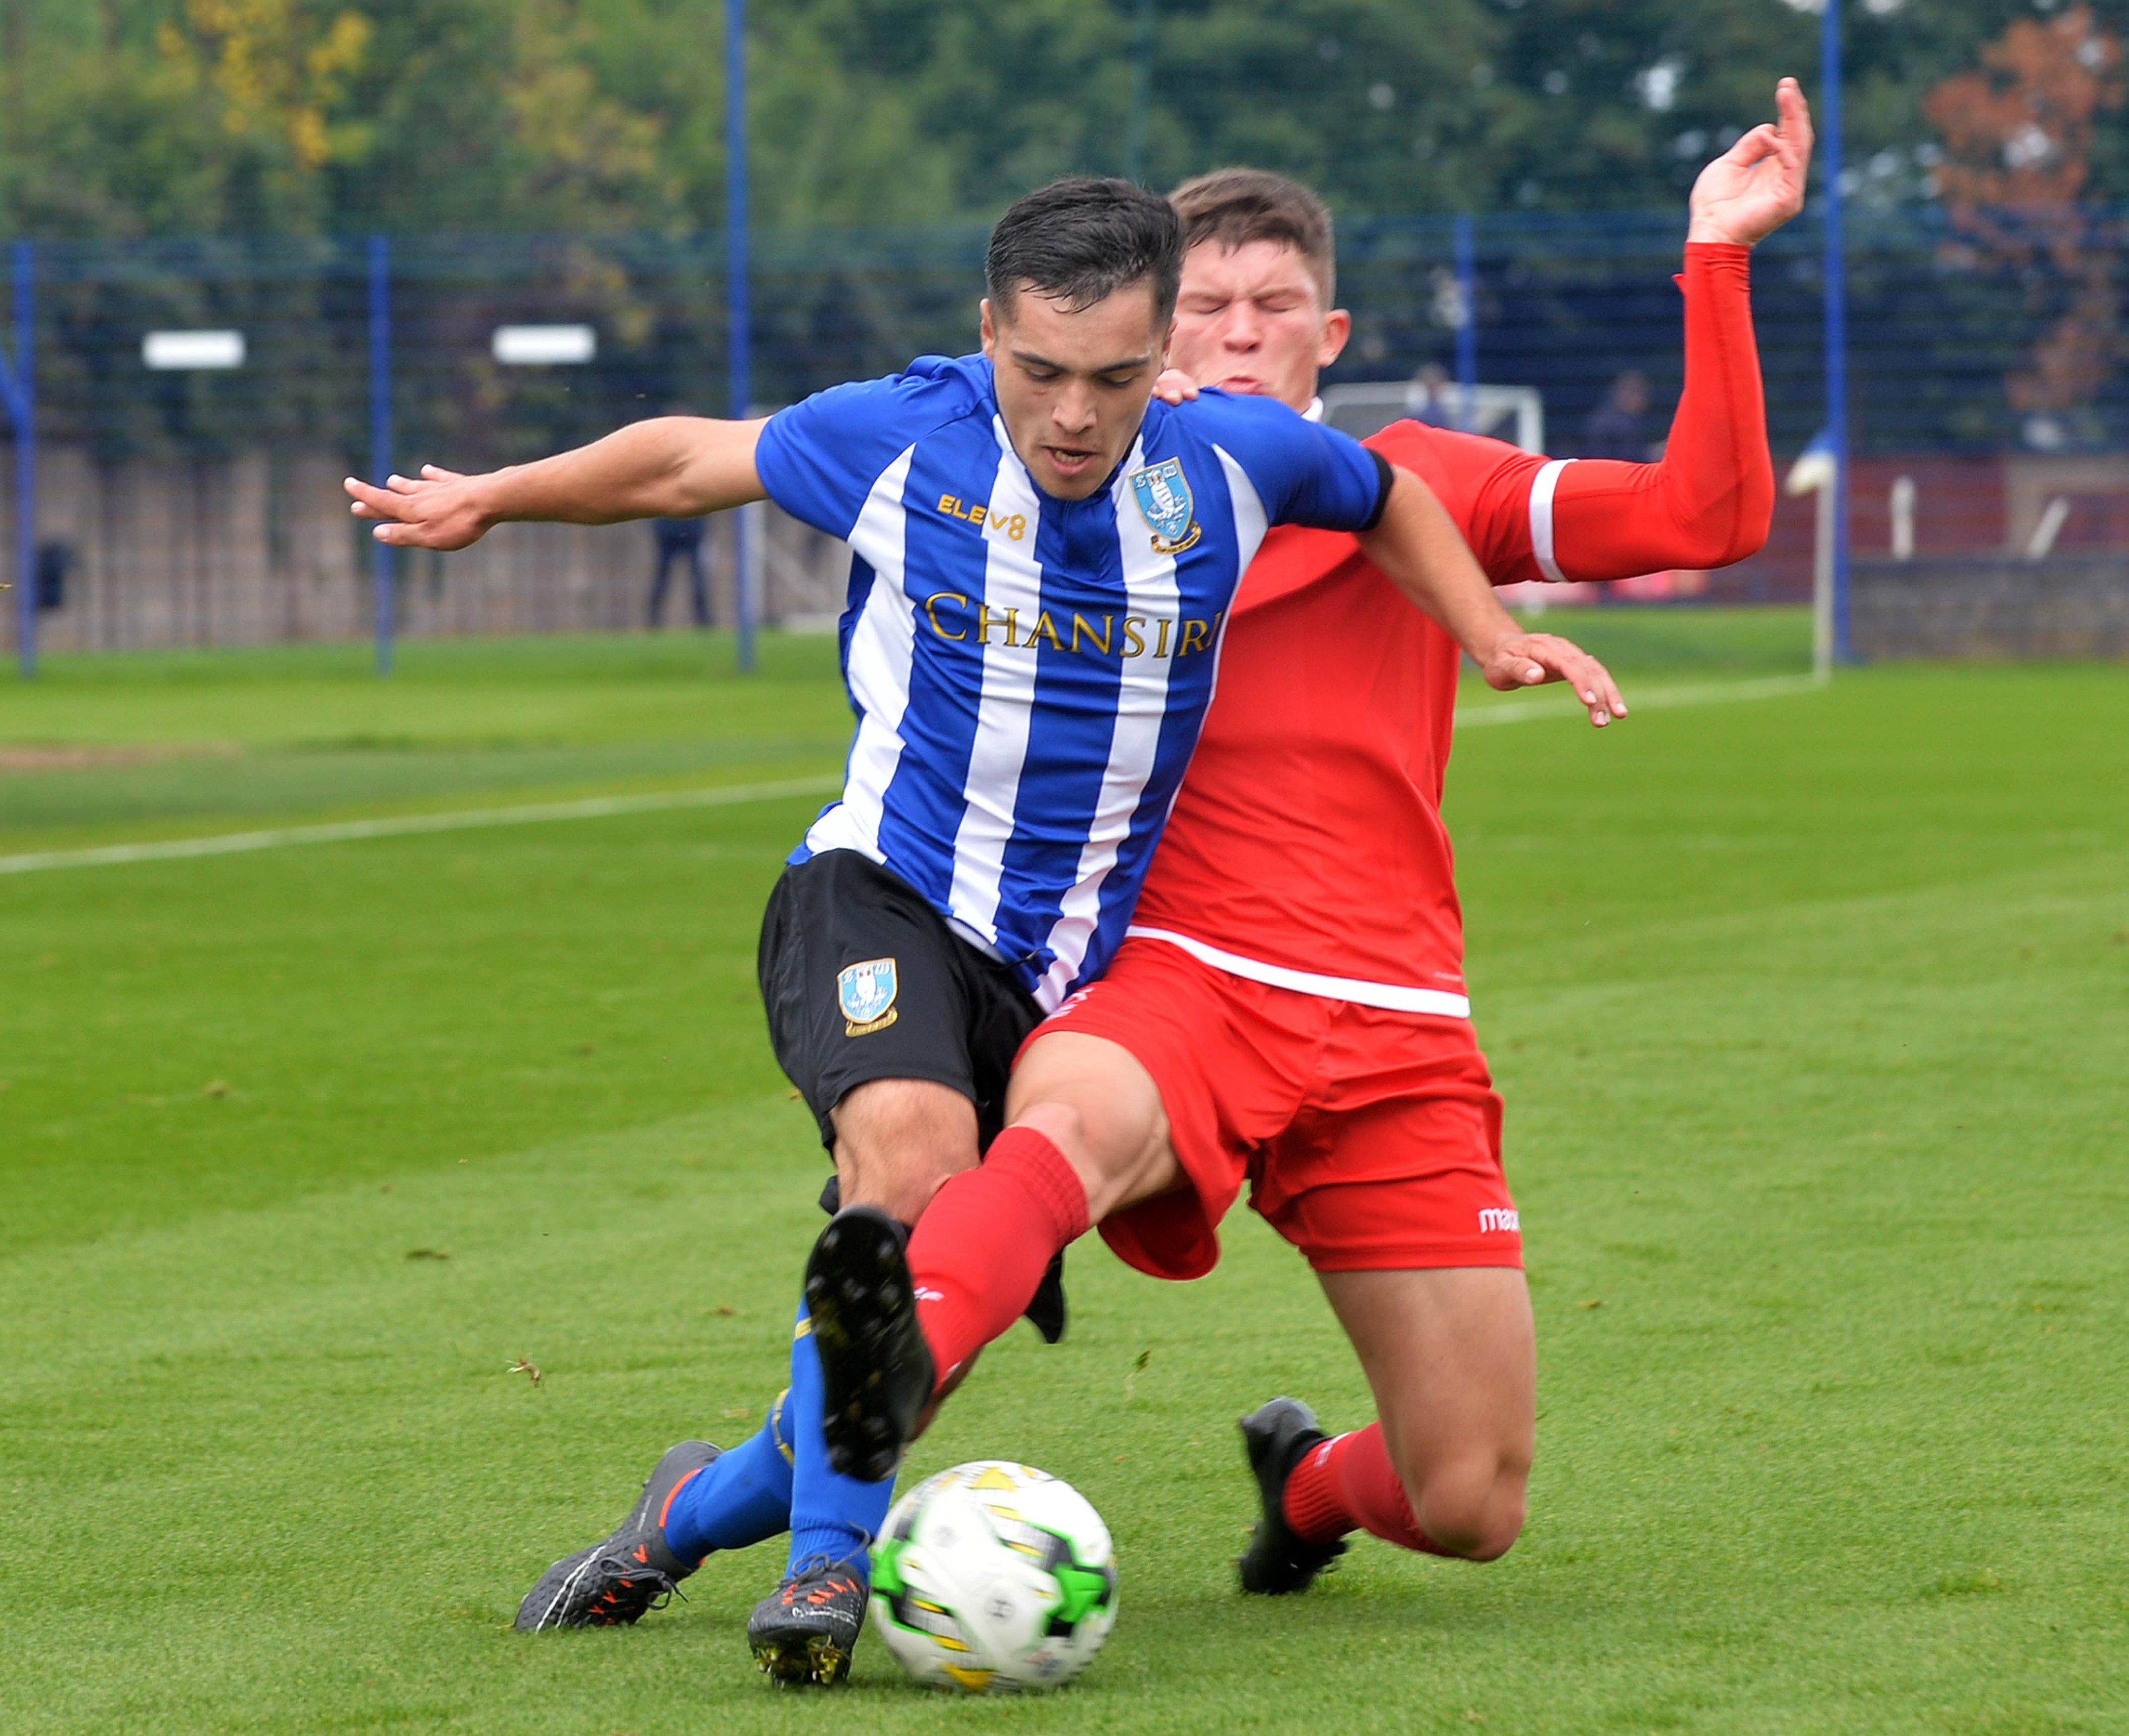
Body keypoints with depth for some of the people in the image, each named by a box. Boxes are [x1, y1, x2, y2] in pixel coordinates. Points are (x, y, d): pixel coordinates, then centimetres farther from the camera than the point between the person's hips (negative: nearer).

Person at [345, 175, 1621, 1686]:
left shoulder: (1233, 458, -5)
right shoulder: (900, 438, -9)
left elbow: (1387, 493, 20)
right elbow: (690, 460, 10)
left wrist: (1494, 638, 12)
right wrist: (491, 500, 20)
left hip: (1074, 964, 3)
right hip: (886, 895, -3)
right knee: (914, 1159, -34)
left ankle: (710, 1504, 29)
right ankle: (831, 1557, -27)